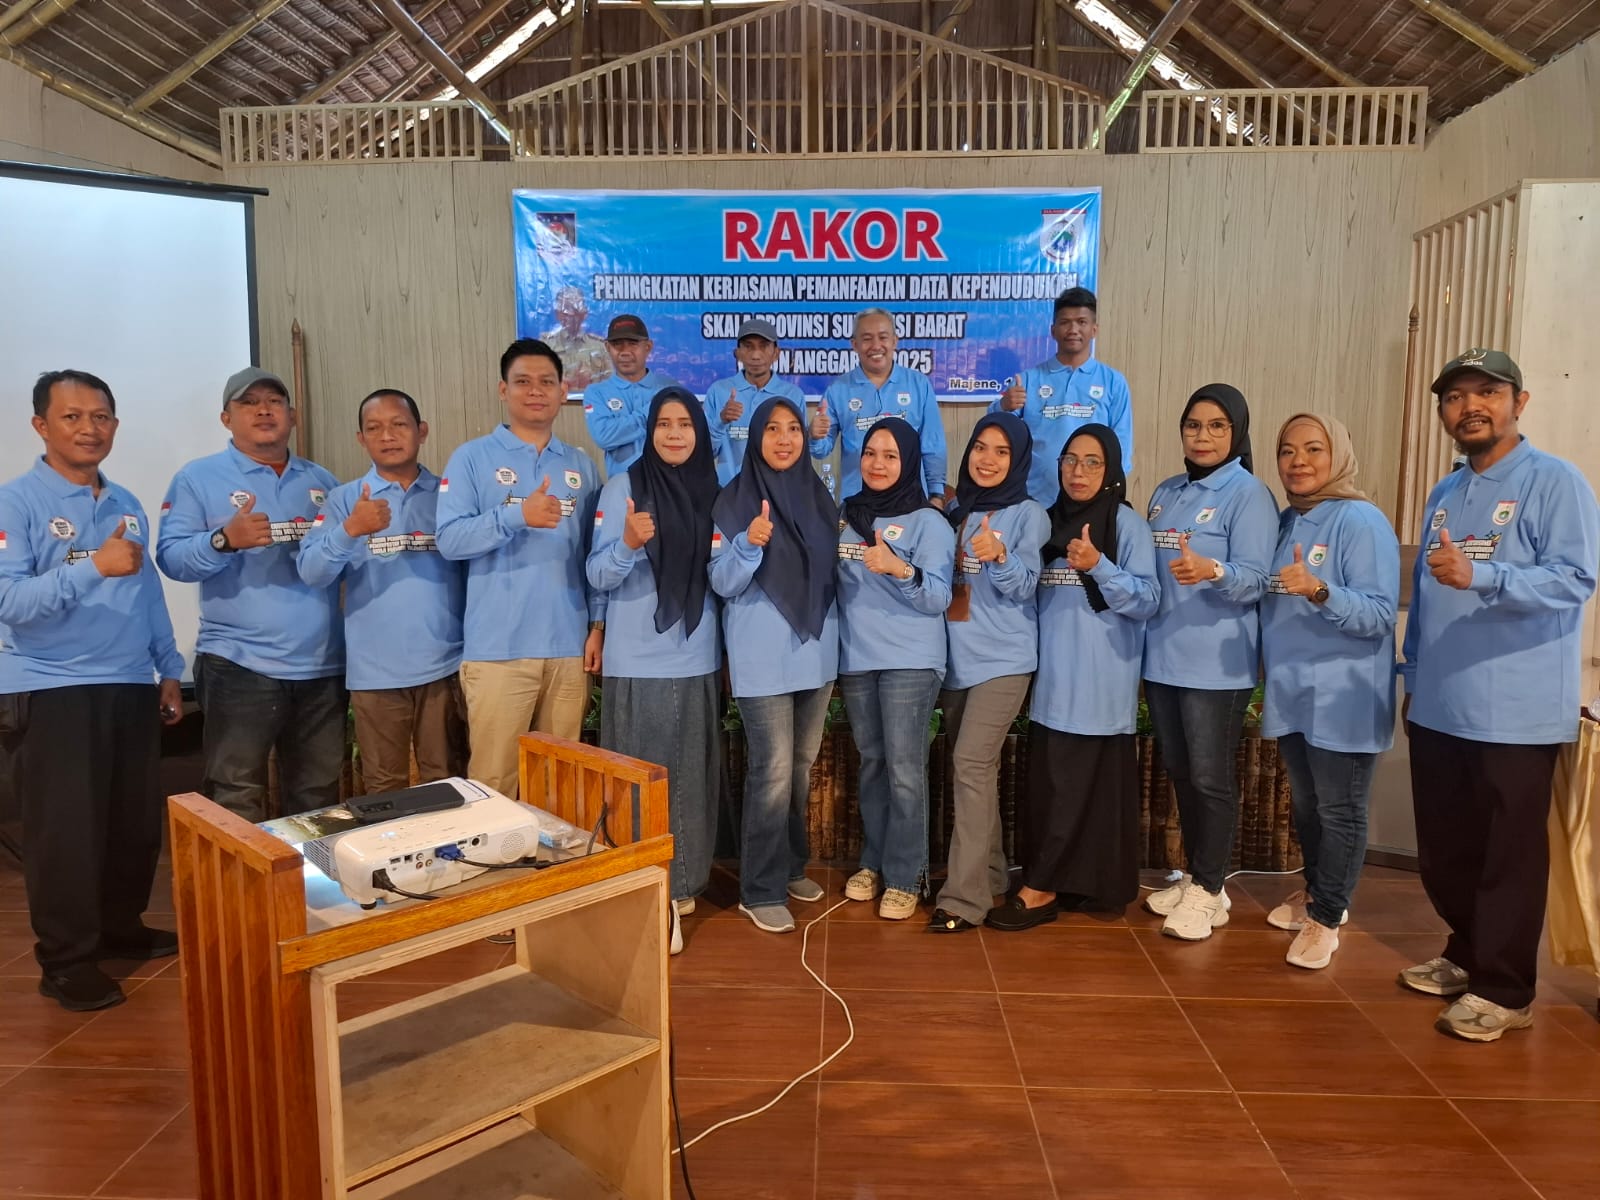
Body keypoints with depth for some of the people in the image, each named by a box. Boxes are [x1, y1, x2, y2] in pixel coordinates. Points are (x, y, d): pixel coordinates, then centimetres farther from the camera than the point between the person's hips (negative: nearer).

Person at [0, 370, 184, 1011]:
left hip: (131, 687, 6)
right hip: (52, 691, -6)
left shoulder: (127, 506, 11)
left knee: (138, 822, 13)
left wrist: (169, 670, 14)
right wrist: (94, 567, -30)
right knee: (65, 832, 1)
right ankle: (67, 960, 14)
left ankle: (121, 927, 30)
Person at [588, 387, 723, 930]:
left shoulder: (713, 490, 8)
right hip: (638, 660, -4)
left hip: (697, 658, 4)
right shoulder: (624, 487, -4)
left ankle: (681, 882, 25)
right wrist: (628, 542, -26)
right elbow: (598, 576, -10)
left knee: (689, 774, 11)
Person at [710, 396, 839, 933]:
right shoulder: (735, 500, -5)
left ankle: (792, 866, 30)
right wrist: (749, 544, -26)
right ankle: (761, 890, 6)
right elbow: (722, 583, -10)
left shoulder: (819, 496, 9)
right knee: (773, 772, -6)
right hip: (763, 657, -5)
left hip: (816, 652, 5)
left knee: (802, 767, 14)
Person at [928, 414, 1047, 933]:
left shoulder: (1029, 514, -4)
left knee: (972, 763, -14)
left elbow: (1023, 587, -15)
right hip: (958, 656, 6)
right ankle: (990, 874, 25)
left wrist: (999, 557, -33)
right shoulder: (958, 512, 12)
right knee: (971, 767, 11)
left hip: (1003, 658, -6)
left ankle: (964, 896, -10)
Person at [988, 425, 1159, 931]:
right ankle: (1073, 882, 19)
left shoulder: (1127, 524, -3)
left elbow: (1147, 601, -10)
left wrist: (1098, 567, -23)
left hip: (1101, 681, -6)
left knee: (1074, 785, -3)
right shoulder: (1050, 521, 13)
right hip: (1053, 676, 6)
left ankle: (1040, 889, 2)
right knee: (1050, 782, 7)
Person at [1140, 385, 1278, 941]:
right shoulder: (1166, 493, 14)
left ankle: (1208, 890, 13)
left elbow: (1255, 579, -17)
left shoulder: (1249, 494, -7)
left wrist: (1211, 571, -35)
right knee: (1179, 773, 14)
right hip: (1162, 654, 7)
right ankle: (1195, 876, 27)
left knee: (1211, 777, 0)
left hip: (1217, 661, -7)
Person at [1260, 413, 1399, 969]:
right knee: (1306, 805, 19)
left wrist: (1319, 591, -34)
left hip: (1343, 698, -7)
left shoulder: (1362, 521, -14)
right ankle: (1316, 891, 37)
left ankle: (1325, 918, 17)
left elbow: (1380, 614, -21)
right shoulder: (1285, 522, 8)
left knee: (1339, 812, 4)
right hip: (1291, 691, 7)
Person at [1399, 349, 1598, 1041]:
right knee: (1444, 851, 16)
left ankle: (1503, 990, 16)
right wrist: (1412, 673, 17)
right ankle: (1467, 955, 34)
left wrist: (1477, 576, -33)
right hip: (1438, 707, 7)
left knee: (1508, 857, 3)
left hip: (1515, 712, -7)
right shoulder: (1444, 494, 15)